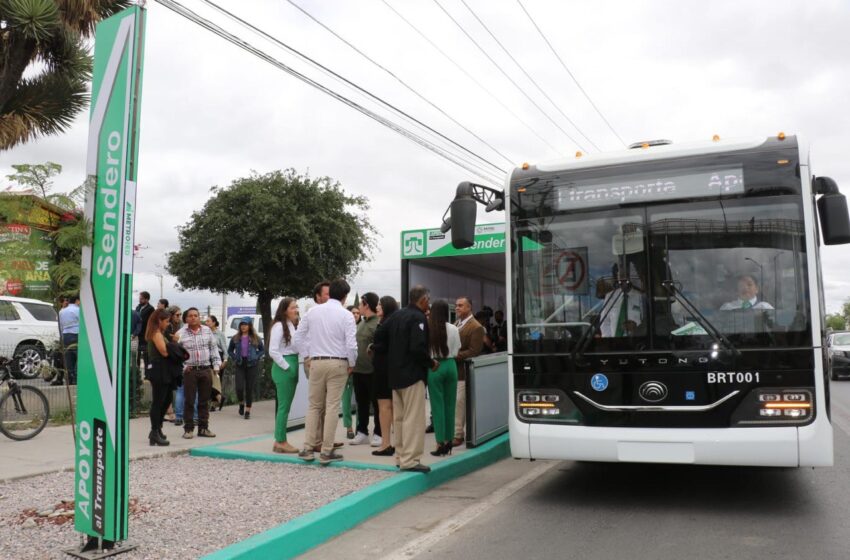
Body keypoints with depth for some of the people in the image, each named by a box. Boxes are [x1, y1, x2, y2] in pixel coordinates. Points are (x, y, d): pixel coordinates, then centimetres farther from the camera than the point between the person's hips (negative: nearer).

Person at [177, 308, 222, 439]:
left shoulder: (207, 331, 8)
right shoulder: (181, 333, -1)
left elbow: (213, 348, 11)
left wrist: (216, 364, 5)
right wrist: (182, 366, -10)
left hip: (206, 370, 3)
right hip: (189, 370, -3)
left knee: (204, 401, 8)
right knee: (189, 401, 0)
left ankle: (203, 428, 17)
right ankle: (188, 429, 9)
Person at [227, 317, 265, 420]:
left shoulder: (255, 338, 0)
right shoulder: (235, 338, 3)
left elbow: (262, 350, 10)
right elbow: (230, 350, 14)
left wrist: (257, 357, -4)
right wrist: (234, 358, -1)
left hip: (251, 365, 0)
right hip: (240, 365, 1)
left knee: (249, 388, 2)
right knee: (239, 387, -9)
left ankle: (247, 411, 13)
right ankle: (241, 403, 23)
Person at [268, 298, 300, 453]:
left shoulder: (294, 326, 13)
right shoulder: (279, 325, -12)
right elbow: (273, 351, -18)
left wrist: (294, 367, 5)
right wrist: (286, 367, -14)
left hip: (293, 367, 8)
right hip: (283, 369, -8)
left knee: (286, 406, 11)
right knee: (284, 406, -4)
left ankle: (280, 440, 18)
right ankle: (280, 442, 4)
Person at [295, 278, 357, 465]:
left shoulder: (313, 311, 4)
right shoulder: (346, 315, -8)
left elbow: (298, 337, 8)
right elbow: (351, 344, -12)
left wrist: (308, 355, 14)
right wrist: (351, 364, 2)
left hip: (316, 362, 3)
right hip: (338, 364, -3)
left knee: (314, 406, 14)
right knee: (332, 407, 2)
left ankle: (308, 449, 13)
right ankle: (326, 451, 4)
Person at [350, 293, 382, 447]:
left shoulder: (378, 323, -12)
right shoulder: (361, 323, 14)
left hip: (372, 370, -8)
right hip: (358, 369, 8)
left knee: (376, 403, 4)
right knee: (361, 402, 14)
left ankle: (378, 433, 13)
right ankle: (362, 431, 24)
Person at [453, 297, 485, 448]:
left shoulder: (476, 327, -10)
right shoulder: (456, 324, 15)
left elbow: (474, 351, -15)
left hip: (462, 371, -7)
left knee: (459, 403, -4)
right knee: (452, 402, 10)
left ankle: (458, 435, 5)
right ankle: (453, 432, 18)